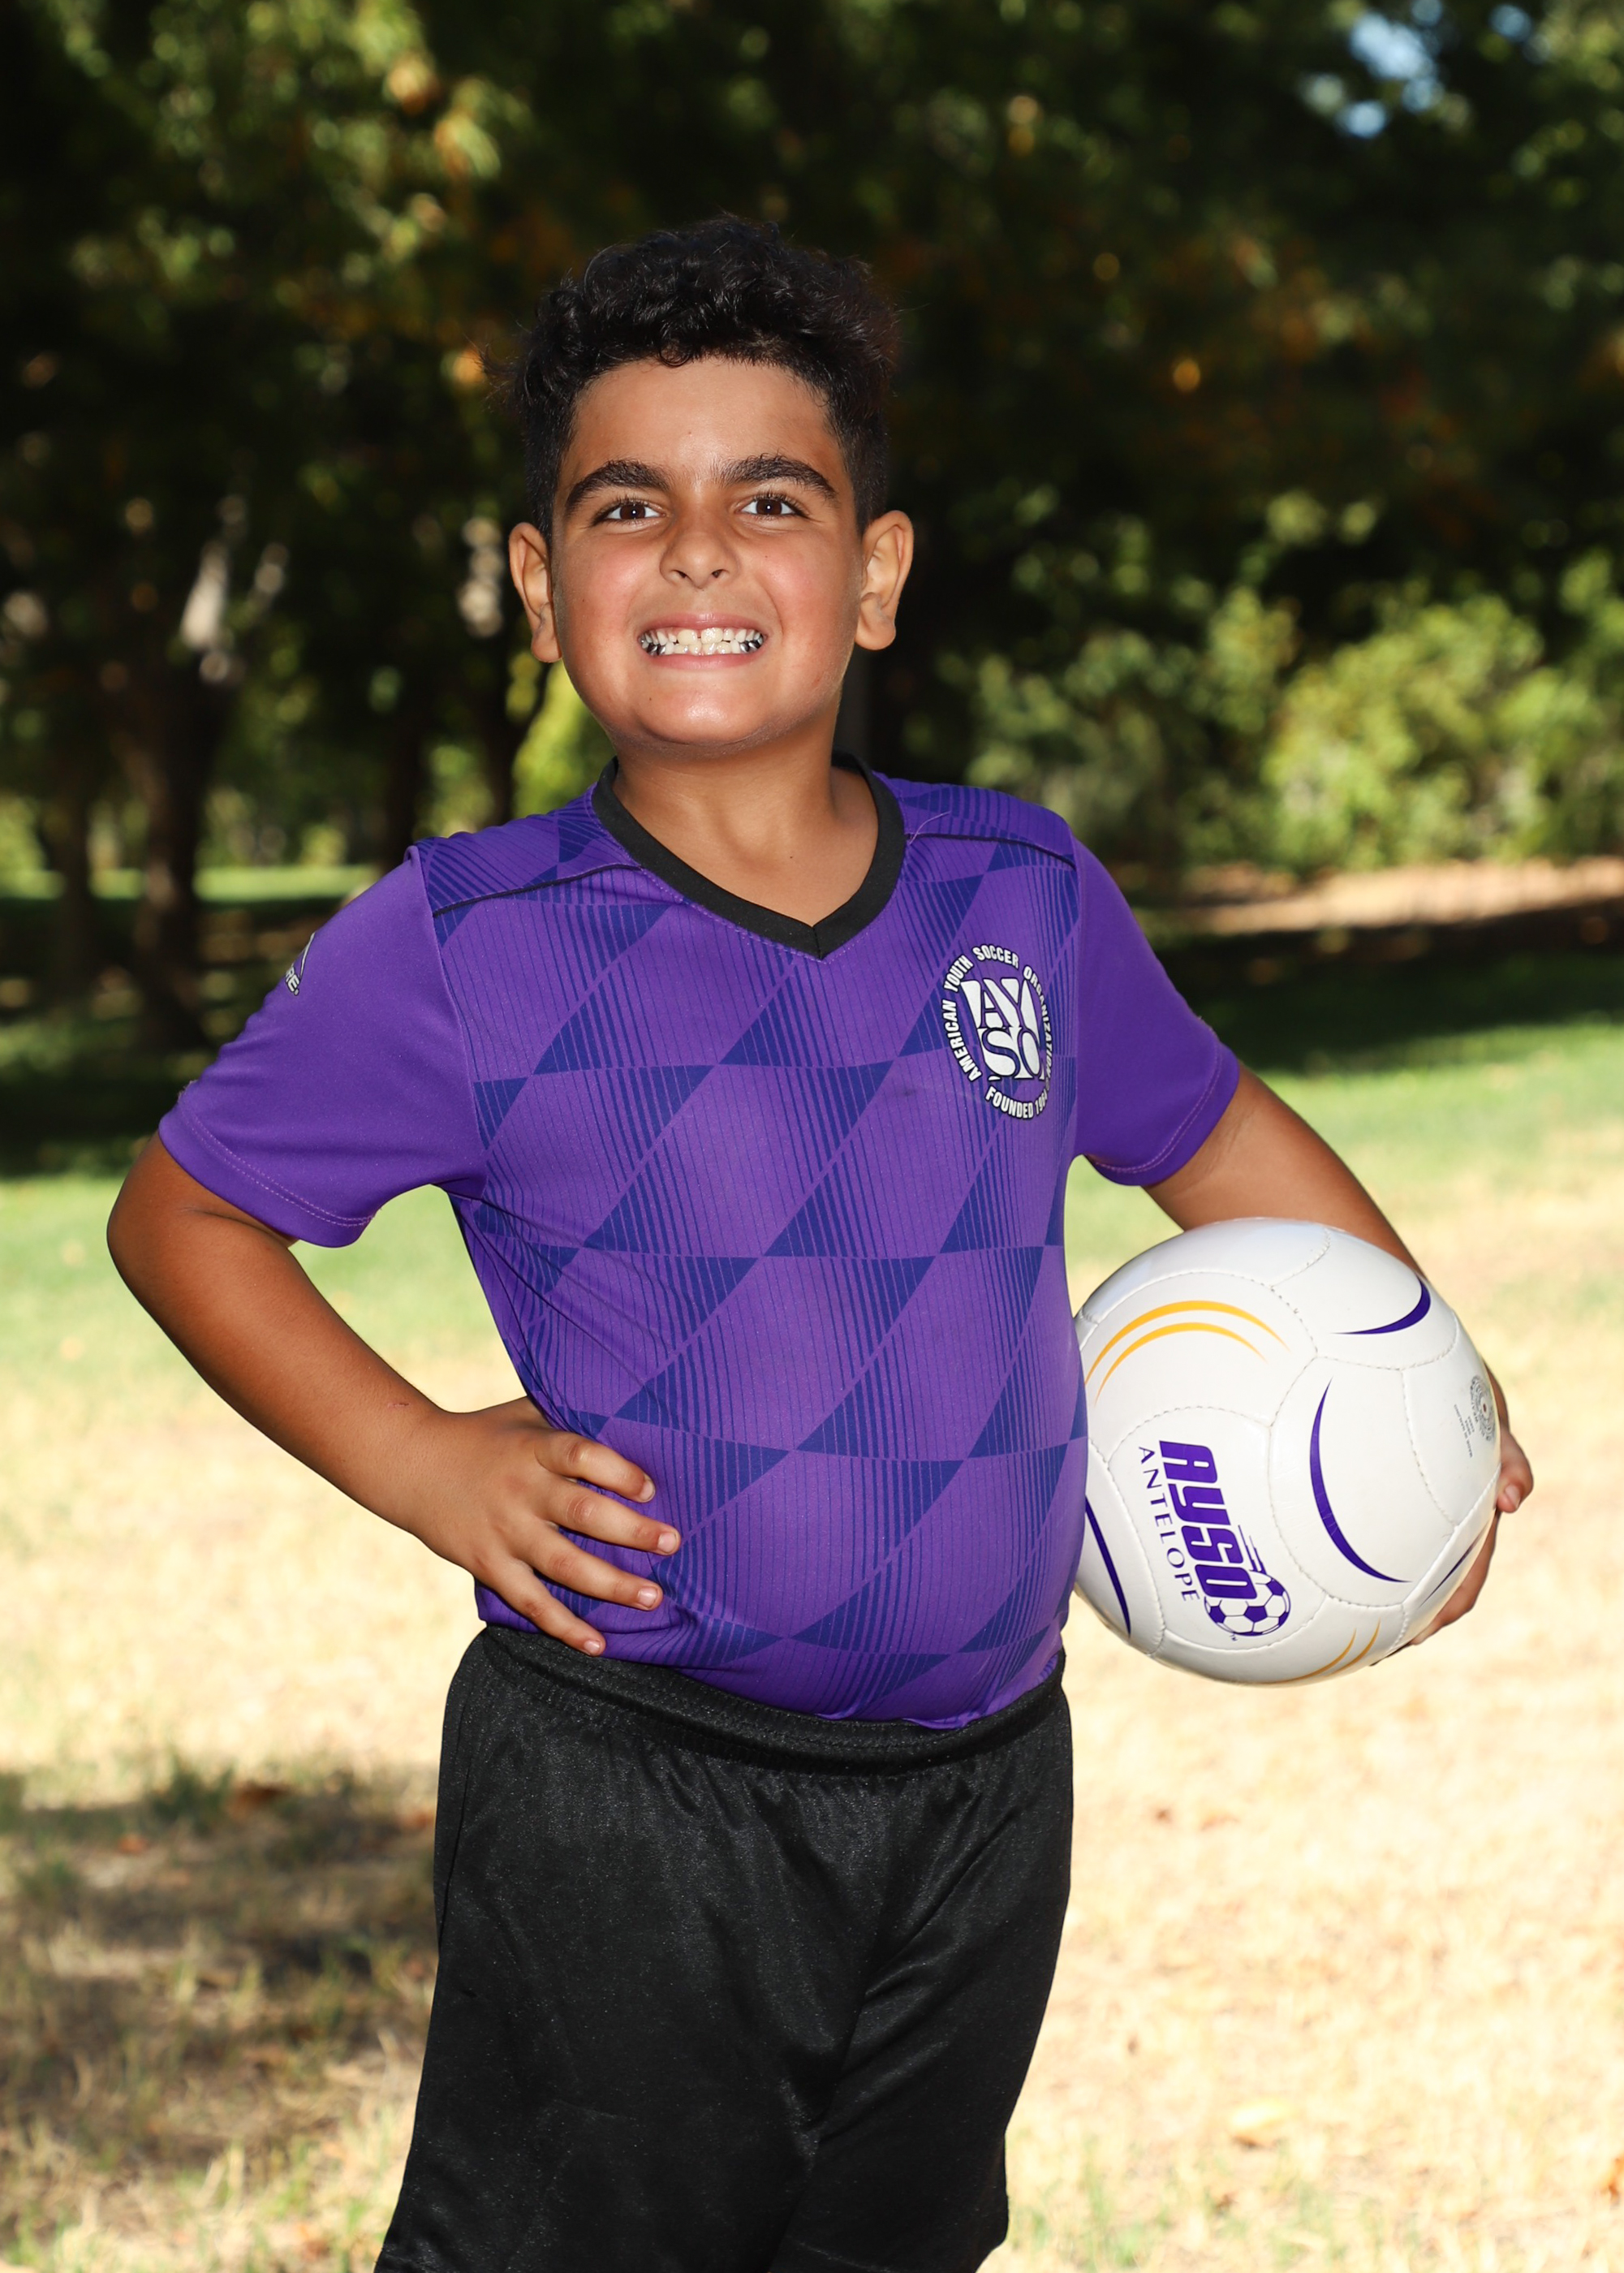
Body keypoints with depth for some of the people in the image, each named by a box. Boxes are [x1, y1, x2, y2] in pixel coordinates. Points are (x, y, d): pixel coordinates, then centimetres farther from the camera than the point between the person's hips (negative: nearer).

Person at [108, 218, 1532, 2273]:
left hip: (987, 1788, 4)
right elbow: (182, 1211, 1)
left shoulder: (1026, 895, 2)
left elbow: (1209, 1131, 20)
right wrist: (419, 1463, -10)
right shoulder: (464, 949, -9)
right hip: (624, 1808, -4)